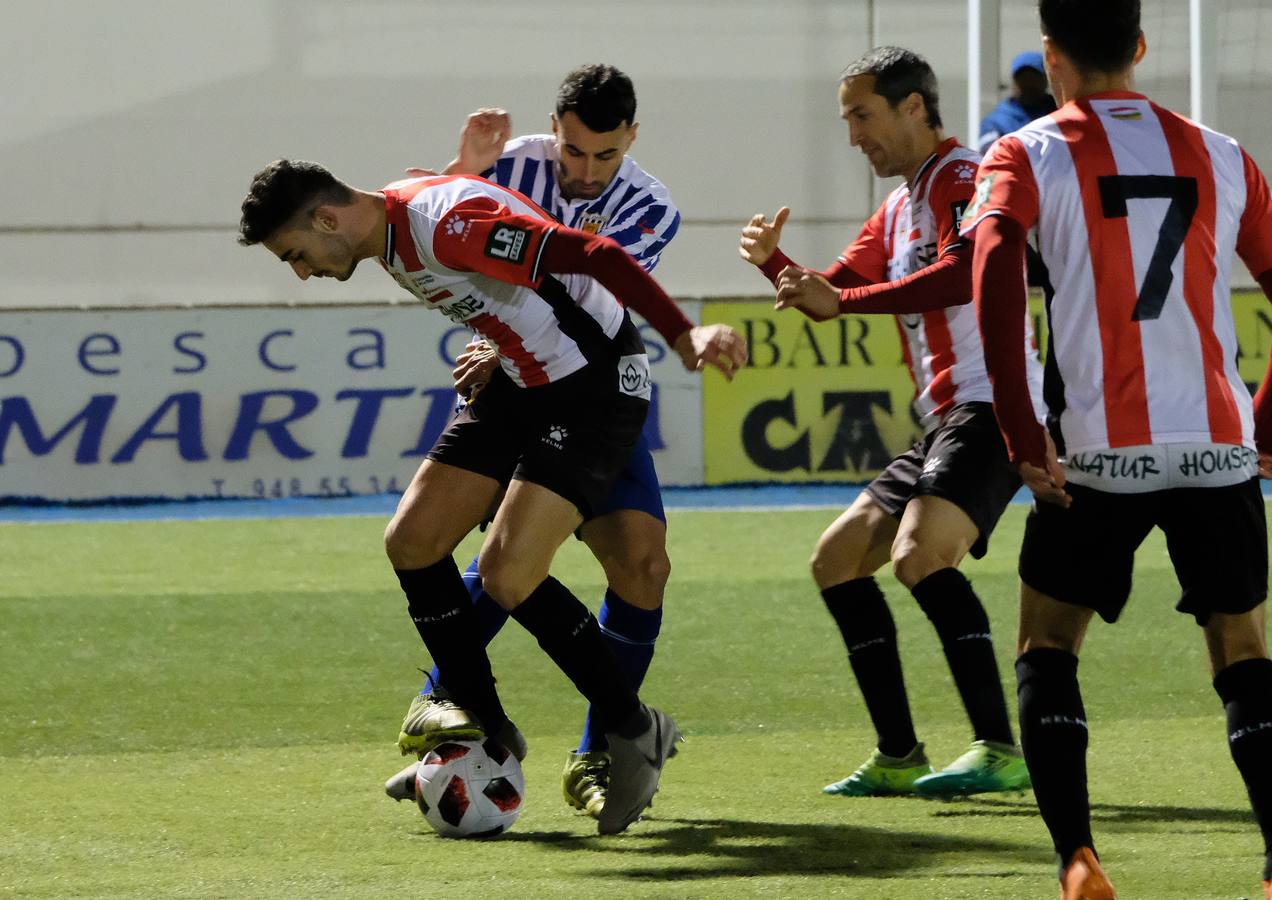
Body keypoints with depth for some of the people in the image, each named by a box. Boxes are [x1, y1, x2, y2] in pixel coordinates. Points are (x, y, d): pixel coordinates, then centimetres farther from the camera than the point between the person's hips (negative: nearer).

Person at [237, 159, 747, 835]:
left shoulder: (448, 226, -27)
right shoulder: (391, 234, 4)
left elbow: (594, 257, -32)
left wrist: (683, 336, -38)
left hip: (595, 385, -10)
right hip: (517, 383, 10)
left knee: (507, 574, -19)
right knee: (412, 540, 1)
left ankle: (635, 733, -1)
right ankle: (486, 731, 13)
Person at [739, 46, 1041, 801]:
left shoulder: (960, 177, -8)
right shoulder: (900, 208, 22)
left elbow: (966, 273, -26)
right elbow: (836, 292, 25)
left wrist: (842, 300, -26)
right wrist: (777, 264, 4)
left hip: (990, 407, -11)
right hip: (945, 424, 11)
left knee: (919, 555, -28)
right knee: (838, 561, 10)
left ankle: (1001, 752, -29)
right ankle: (899, 758, 11)